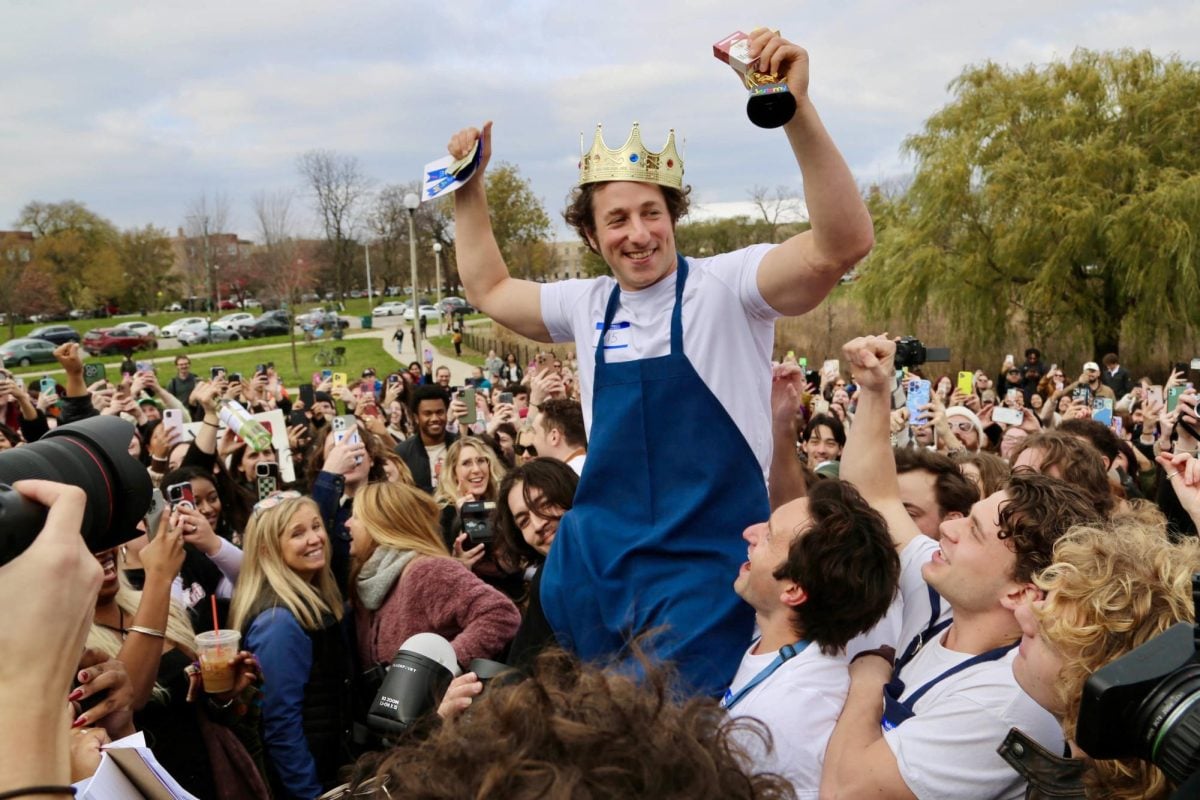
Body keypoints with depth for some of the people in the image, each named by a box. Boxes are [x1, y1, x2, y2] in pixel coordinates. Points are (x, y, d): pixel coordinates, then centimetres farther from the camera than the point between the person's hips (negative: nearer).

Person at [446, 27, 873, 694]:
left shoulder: (725, 287, -10)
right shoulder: (588, 306, 8)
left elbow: (845, 244, -25)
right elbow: (489, 289, 23)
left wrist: (797, 108, -37)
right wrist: (471, 185, 15)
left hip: (705, 571, -5)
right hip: (592, 564, 6)